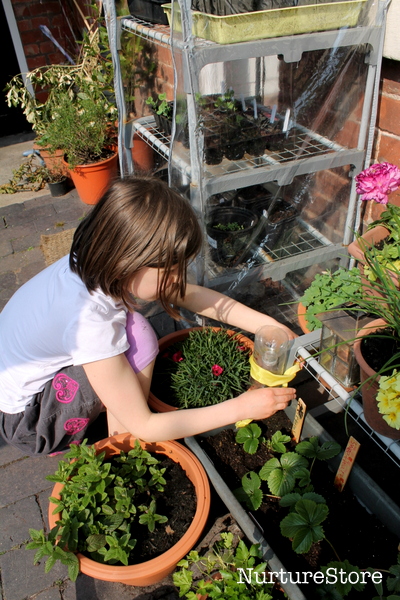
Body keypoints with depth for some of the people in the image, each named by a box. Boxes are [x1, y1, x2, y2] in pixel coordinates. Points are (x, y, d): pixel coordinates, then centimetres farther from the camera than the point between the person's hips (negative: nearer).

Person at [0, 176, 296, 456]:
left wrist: (270, 326, -13)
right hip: (24, 418, -8)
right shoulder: (88, 320, -38)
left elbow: (194, 296, -7)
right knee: (137, 335, -25)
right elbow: (144, 427, -28)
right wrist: (240, 408, -25)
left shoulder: (102, 261, -17)